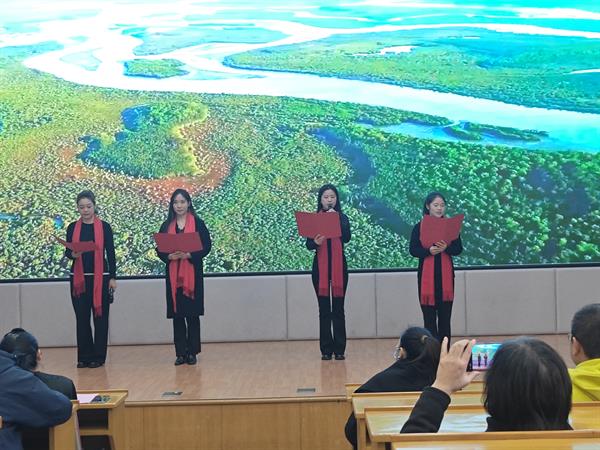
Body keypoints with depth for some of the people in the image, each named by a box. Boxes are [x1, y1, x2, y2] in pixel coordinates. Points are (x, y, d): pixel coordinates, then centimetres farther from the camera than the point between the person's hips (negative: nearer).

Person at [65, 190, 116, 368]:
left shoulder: (104, 227, 1)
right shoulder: (72, 228, 7)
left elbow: (111, 253, 2)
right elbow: (67, 251, 11)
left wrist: (113, 277, -3)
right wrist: (72, 254, -13)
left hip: (100, 277, -2)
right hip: (78, 278, 2)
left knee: (100, 316, 0)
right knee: (81, 317, 4)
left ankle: (98, 356, 7)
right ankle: (84, 356, 11)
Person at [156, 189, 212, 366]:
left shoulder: (197, 223, 1)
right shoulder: (167, 226, 10)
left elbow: (206, 246, -4)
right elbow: (159, 250, 8)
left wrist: (189, 255, -18)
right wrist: (169, 256, -13)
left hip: (193, 274, -3)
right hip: (173, 275, 3)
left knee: (192, 314, 0)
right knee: (177, 315, 4)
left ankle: (192, 352, 7)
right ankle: (180, 353, 9)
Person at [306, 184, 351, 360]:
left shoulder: (342, 218, 6)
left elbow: (347, 238, -11)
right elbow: (308, 244, 0)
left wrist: (336, 219, -17)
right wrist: (315, 242, -22)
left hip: (339, 266, 0)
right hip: (320, 267, 0)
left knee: (338, 309, 0)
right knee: (324, 309, 2)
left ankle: (339, 349, 4)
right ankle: (326, 349, 7)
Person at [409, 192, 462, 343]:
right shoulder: (419, 227, 1)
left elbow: (459, 249, 3)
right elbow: (413, 250, -2)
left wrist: (446, 248, -17)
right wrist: (429, 251, -20)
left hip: (446, 273, 2)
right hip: (426, 274, -1)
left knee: (445, 316, 4)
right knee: (429, 316, 0)